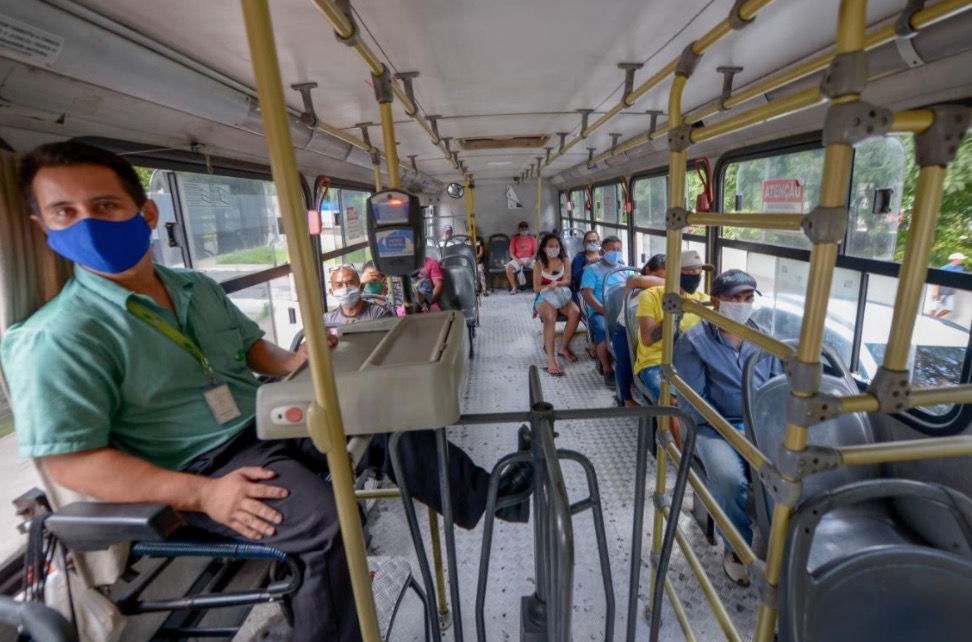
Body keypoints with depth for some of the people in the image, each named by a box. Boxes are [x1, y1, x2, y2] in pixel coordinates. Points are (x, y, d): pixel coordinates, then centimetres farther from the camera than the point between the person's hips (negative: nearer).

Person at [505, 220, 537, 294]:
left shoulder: (532, 239, 8)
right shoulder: (514, 239, 6)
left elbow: (535, 252, 4)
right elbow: (511, 253, 2)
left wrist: (530, 260, -15)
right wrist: (518, 260, -16)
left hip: (529, 259, 0)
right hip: (517, 260, 0)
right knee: (508, 267, -32)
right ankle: (514, 287, -20)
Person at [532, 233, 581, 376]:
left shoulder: (564, 261, 10)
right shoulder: (540, 264, 4)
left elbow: (568, 281, 0)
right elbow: (536, 287, -1)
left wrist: (557, 284, -21)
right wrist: (550, 286, -17)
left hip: (562, 296, 3)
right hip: (544, 297, -3)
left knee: (576, 312, -30)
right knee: (550, 317, -37)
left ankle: (564, 348, -10)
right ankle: (550, 360, -42)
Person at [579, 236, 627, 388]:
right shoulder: (592, 270, 9)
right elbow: (587, 294, -4)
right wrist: (606, 311, -16)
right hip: (599, 312, -3)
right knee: (604, 330, -36)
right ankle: (607, 369, -17)